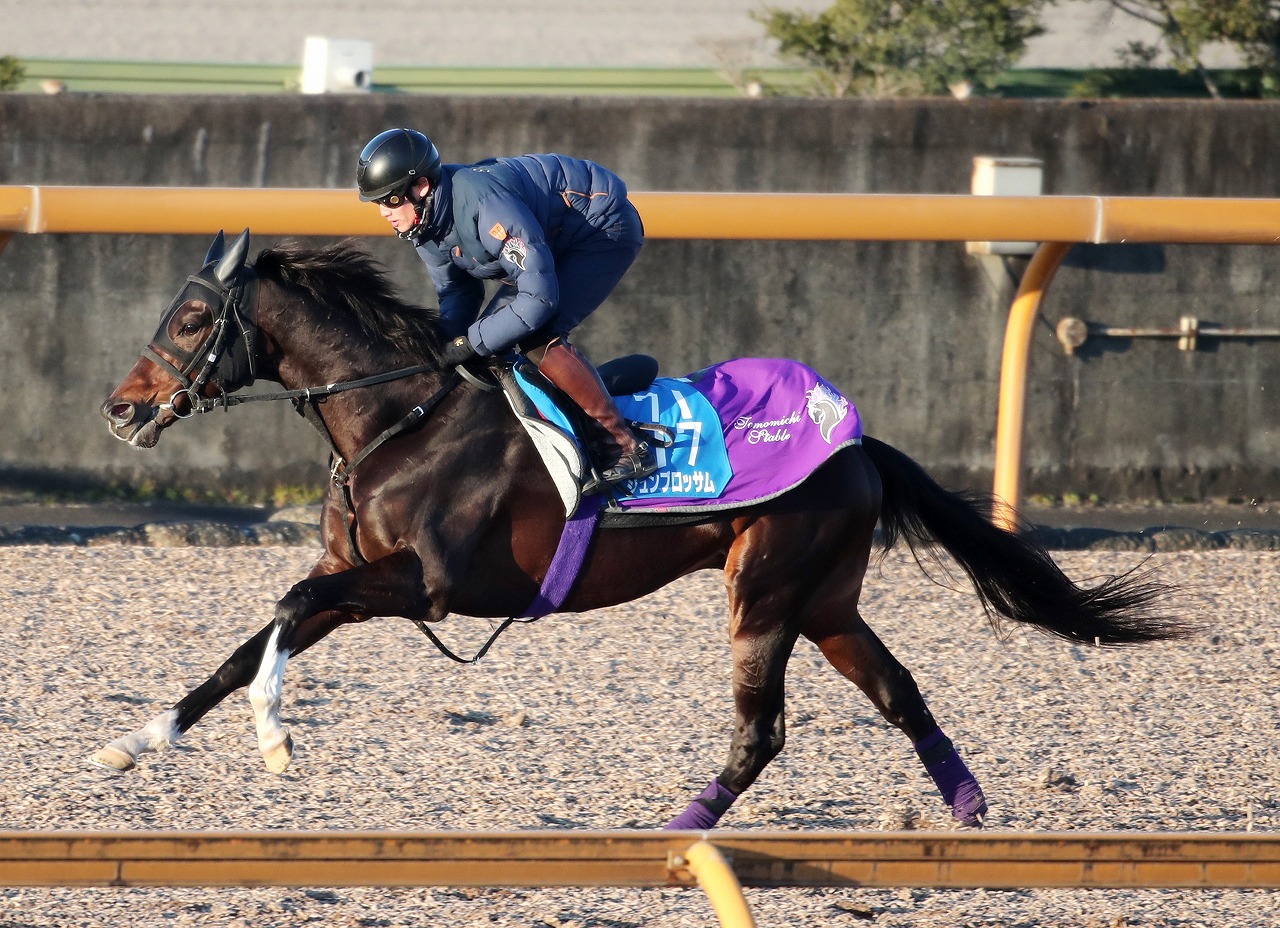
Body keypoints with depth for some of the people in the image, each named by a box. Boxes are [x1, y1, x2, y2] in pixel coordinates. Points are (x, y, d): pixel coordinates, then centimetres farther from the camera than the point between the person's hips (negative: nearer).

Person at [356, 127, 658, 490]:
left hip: (606, 228, -10)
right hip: (557, 241, 10)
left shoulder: (484, 203, -37)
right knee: (489, 334, 4)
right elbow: (457, 293, 6)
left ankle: (625, 447, -19)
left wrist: (470, 344, -31)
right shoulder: (422, 222, -7)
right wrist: (444, 349, -13)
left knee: (536, 336, -24)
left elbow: (539, 297, -36)